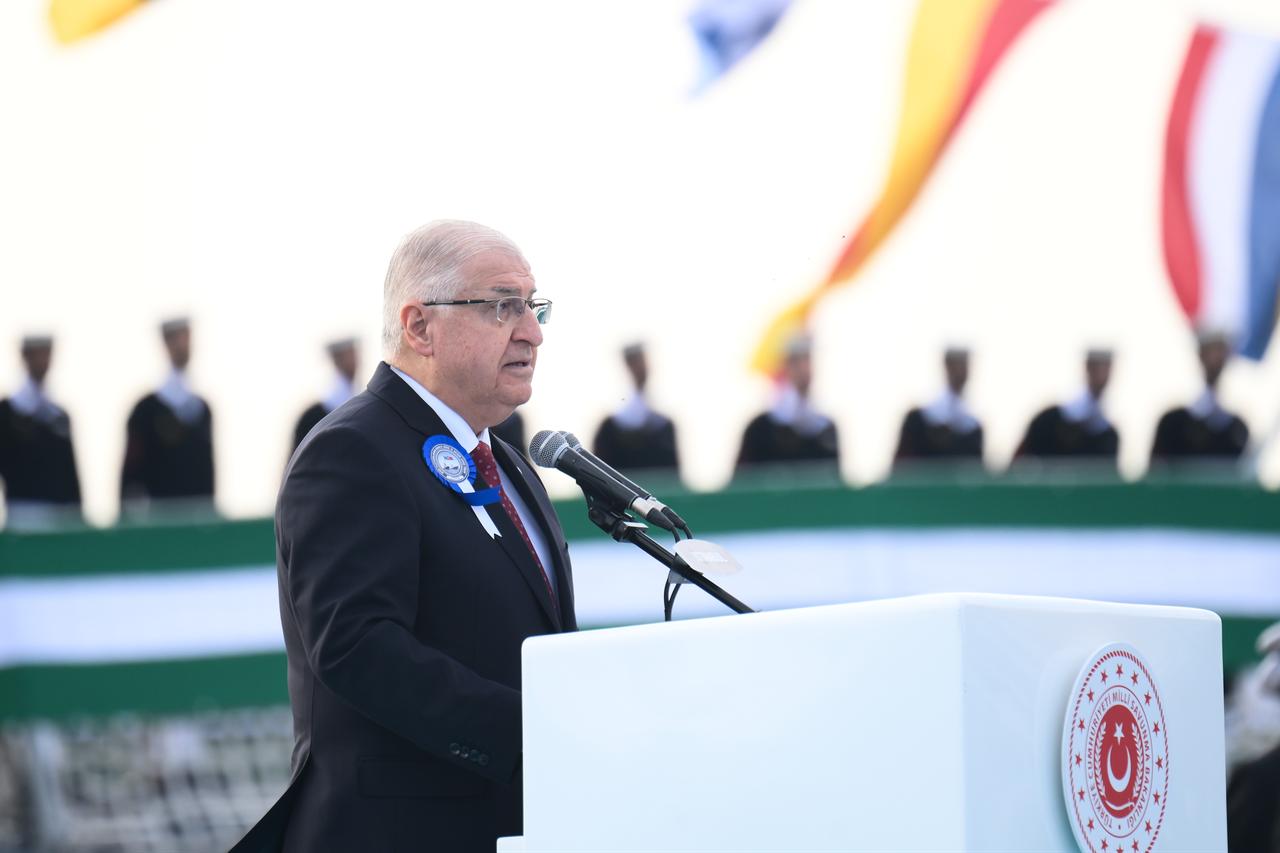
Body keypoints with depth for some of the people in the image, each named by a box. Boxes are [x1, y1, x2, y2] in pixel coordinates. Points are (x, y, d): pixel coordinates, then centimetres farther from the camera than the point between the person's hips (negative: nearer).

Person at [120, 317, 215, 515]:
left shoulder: (202, 408, 11)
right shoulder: (147, 409, -5)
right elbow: (131, 471, -6)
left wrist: (209, 508, 13)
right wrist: (132, 511, -11)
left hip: (199, 508, 5)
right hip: (159, 511, -5)